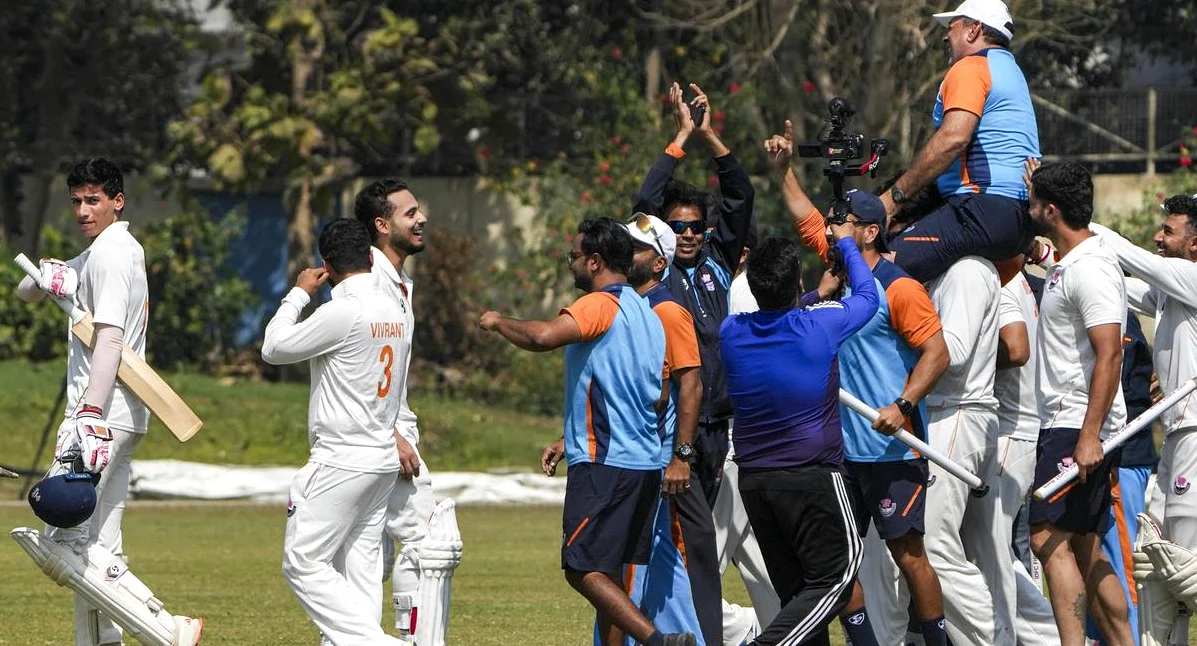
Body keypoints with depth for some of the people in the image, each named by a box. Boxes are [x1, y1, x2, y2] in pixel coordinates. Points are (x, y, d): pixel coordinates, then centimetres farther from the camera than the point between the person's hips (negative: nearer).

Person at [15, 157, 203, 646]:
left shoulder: (110, 253, -10)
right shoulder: (111, 251, 22)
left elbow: (109, 338, -22)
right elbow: (26, 293, 24)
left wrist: (90, 414, -32)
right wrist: (45, 278, -2)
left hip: (103, 415, -10)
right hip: (122, 418, 10)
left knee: (66, 541, -15)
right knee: (96, 547, 12)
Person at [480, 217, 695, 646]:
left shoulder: (600, 305, -10)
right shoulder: (648, 315, 19)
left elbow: (543, 337, -28)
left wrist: (498, 322, -7)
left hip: (604, 464, -9)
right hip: (645, 462, 9)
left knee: (584, 570, -11)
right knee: (609, 572, 14)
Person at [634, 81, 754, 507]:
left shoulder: (717, 262, 13)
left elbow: (740, 196, 12)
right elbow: (645, 203, -8)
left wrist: (709, 135, 5)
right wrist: (682, 136, -4)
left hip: (715, 424, 5)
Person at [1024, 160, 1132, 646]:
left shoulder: (1091, 269, -16)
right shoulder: (1068, 265, 15)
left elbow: (1109, 355, -24)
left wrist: (1090, 437, -29)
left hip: (1080, 429, -10)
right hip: (1064, 426, 10)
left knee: (1050, 538, -15)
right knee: (1084, 547, 11)